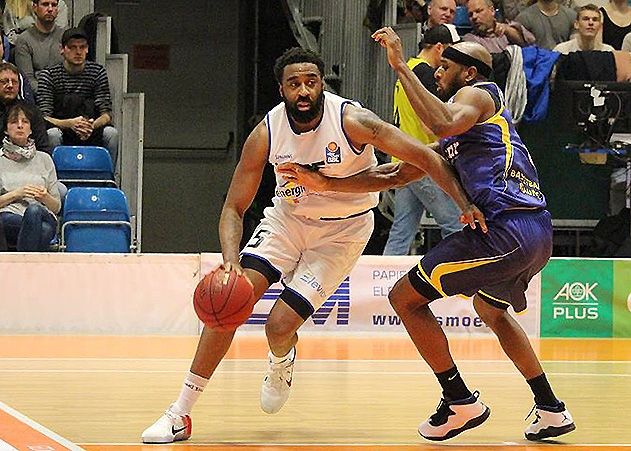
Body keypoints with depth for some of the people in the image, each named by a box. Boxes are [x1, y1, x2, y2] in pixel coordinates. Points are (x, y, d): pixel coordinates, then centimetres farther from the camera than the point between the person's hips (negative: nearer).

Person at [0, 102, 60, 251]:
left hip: (44, 216, 2)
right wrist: (16, 194, -4)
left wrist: (45, 197, -1)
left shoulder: (44, 159, 23)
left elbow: (57, 207, 21)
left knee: (34, 210, -38)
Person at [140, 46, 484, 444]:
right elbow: (234, 208, -11)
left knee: (280, 324, -15)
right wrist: (231, 259, -30)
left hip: (343, 229, -2)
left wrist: (465, 204, -35)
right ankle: (180, 414, -11)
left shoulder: (351, 121, -26)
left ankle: (282, 362, 27)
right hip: (288, 217, 3)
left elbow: (425, 157, -24)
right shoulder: (266, 135, -17)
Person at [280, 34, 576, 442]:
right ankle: (551, 410, 33)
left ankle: (461, 403, 2)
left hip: (507, 231, -11)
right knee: (491, 309, 37)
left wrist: (401, 67, -17)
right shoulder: (451, 143, 28)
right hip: (538, 235, 11)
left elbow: (445, 123, -23)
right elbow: (395, 175, 27)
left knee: (406, 298, -1)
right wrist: (324, 183, 22)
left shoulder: (478, 94, 2)